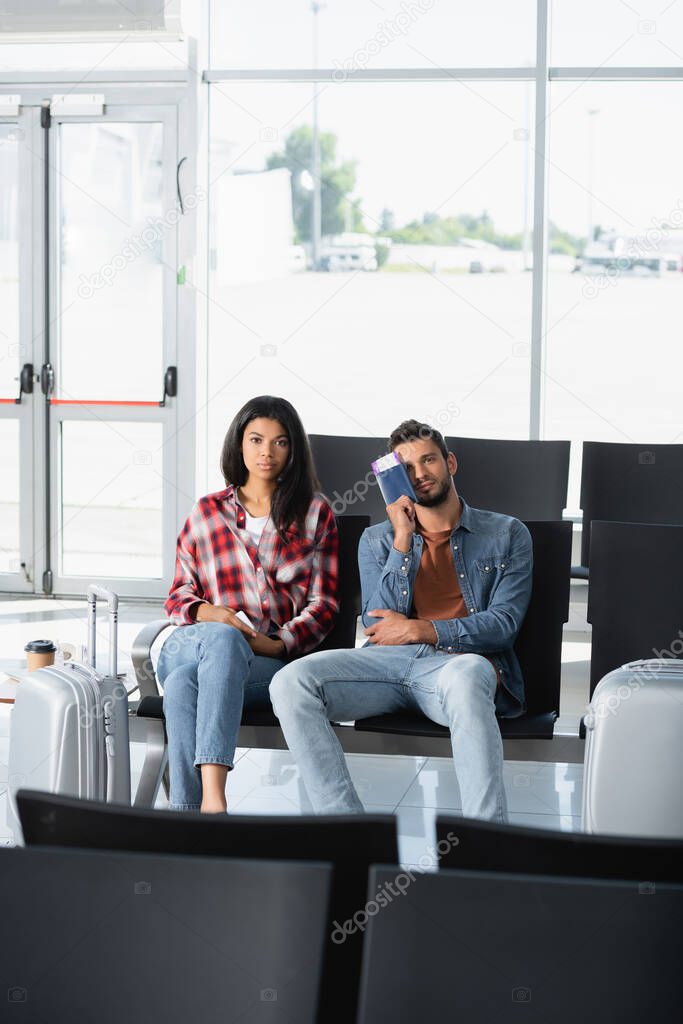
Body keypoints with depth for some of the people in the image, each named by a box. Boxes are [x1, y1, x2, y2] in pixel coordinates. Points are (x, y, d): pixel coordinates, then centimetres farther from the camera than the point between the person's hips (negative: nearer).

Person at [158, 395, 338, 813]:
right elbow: (180, 594, 18)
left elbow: (324, 603, 9)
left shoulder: (315, 513, 16)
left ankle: (184, 814, -52)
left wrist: (279, 643, -10)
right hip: (195, 643, 2)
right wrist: (205, 613, -7)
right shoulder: (207, 512, 20)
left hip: (276, 659, -2)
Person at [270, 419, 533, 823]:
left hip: (460, 659, -3)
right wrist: (403, 542, 1)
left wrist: (419, 630, -7)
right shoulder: (378, 539, 22)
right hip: (388, 661, 3)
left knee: (465, 676, -43)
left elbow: (504, 623, 3)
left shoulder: (507, 534, 15)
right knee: (291, 683, -26)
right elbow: (379, 623, 7)